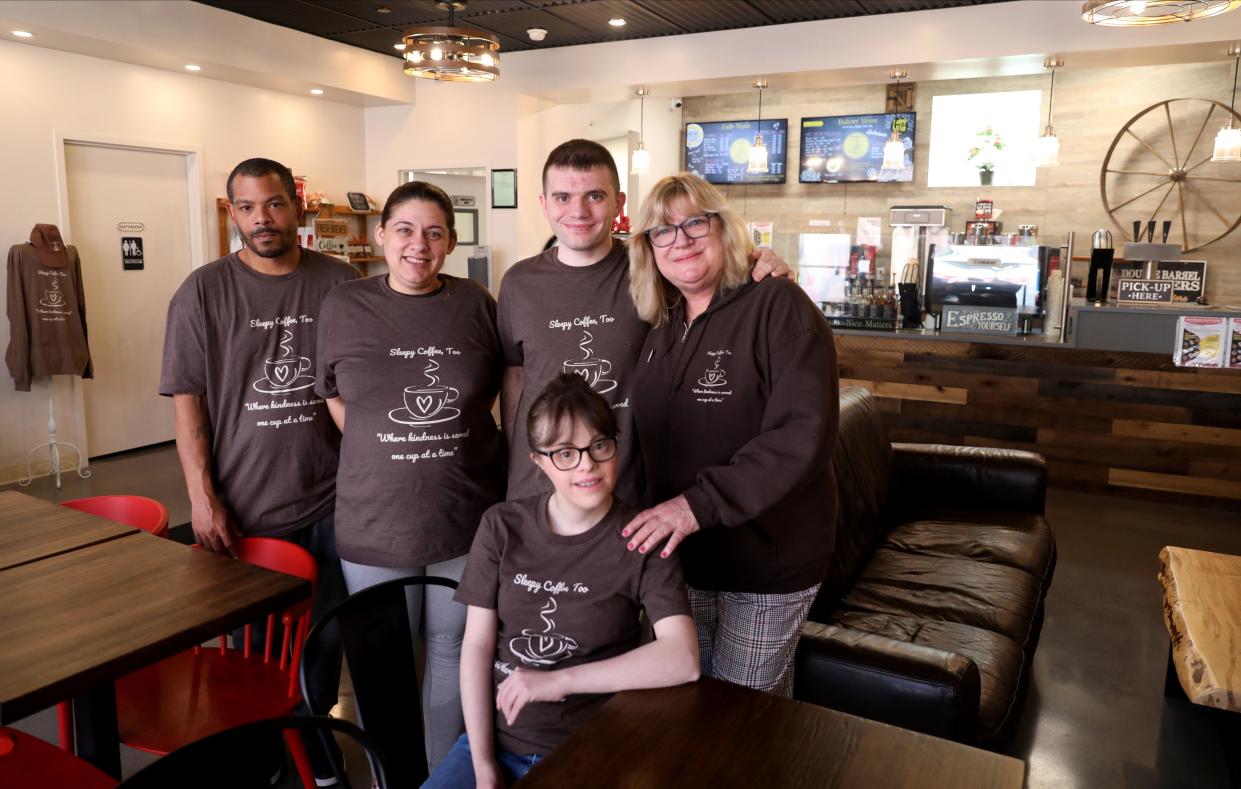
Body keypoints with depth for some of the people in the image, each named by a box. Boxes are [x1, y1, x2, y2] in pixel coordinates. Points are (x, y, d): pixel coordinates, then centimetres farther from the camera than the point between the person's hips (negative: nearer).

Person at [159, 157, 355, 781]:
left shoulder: (342, 285, 0)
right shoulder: (204, 292, -3)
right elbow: (187, 399, -3)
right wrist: (202, 496, -8)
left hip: (331, 502, 1)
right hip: (243, 509, -1)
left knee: (324, 636, 14)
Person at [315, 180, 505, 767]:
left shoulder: (477, 305, -3)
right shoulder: (343, 306, -3)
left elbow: (495, 388, 11)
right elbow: (331, 396, 9)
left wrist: (451, 442, 3)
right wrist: (382, 450, 0)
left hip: (467, 518, 1)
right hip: (375, 521, 0)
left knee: (453, 650, 16)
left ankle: (443, 772, 38)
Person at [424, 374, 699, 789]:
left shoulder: (642, 540, -9)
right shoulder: (502, 526, 0)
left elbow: (682, 660, -19)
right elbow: (477, 645, -2)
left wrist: (559, 681, -20)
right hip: (494, 738, 3)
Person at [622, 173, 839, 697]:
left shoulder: (778, 306, -15)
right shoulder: (662, 325, 6)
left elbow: (803, 433, -26)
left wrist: (700, 503, -30)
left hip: (767, 557, -5)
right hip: (679, 555, 6)